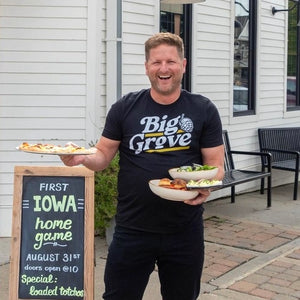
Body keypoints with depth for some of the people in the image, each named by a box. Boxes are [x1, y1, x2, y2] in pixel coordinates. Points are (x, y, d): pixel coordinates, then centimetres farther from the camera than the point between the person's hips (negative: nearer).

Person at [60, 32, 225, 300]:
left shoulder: (204, 111, -2)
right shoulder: (125, 108, -1)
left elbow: (215, 165, 0)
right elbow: (103, 156, 4)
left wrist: (206, 187, -21)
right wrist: (82, 158, -18)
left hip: (185, 232, 0)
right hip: (132, 230, 0)